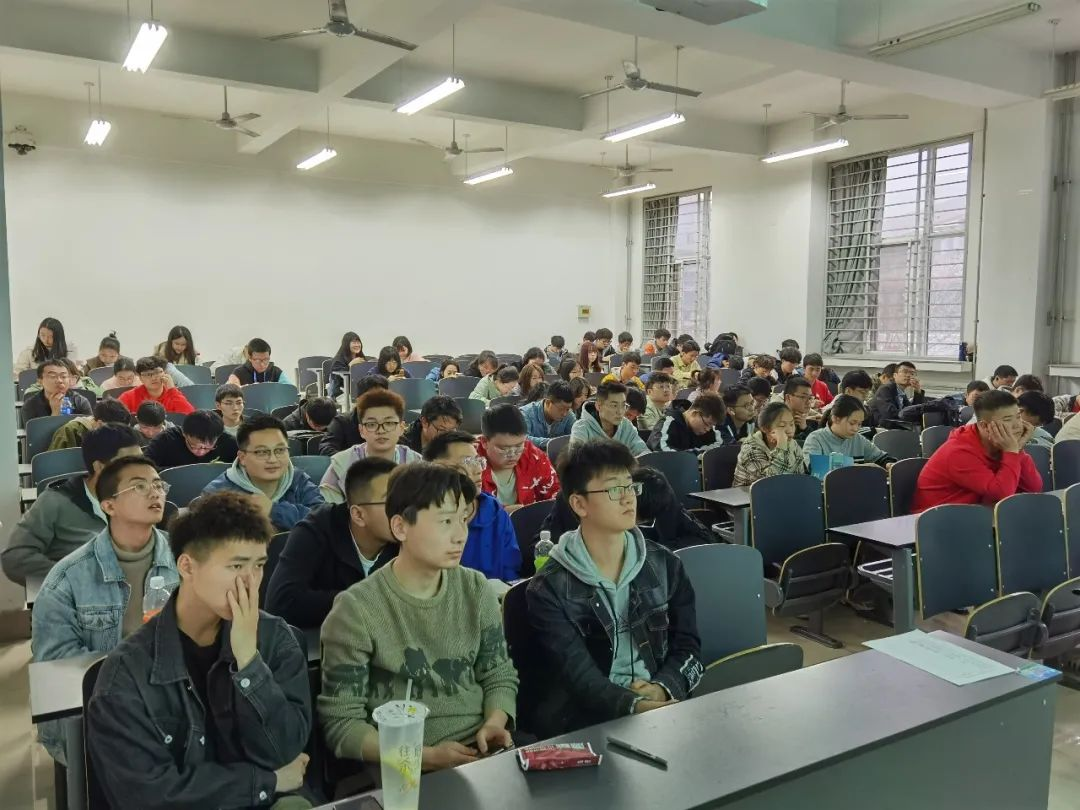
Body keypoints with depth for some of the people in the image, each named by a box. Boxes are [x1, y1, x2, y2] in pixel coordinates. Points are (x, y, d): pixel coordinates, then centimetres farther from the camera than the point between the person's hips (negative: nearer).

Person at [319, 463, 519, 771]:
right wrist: (425, 757, -17)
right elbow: (341, 723, -8)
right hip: (406, 771, -4)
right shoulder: (357, 610, -11)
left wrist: (495, 723, -7)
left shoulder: (476, 590, 3)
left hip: (483, 754, 5)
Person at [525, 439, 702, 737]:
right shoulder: (548, 589, -5)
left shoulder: (664, 565, 8)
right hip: (586, 721, -3)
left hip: (664, 705, 3)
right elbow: (577, 674, -13)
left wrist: (663, 689, -12)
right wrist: (636, 706, -28)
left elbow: (688, 647, 7)